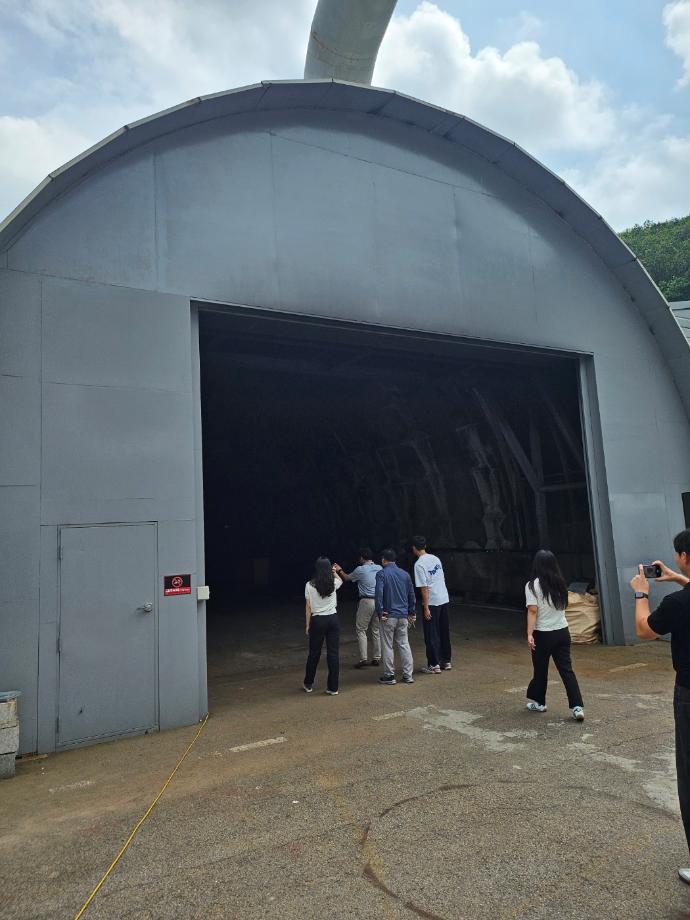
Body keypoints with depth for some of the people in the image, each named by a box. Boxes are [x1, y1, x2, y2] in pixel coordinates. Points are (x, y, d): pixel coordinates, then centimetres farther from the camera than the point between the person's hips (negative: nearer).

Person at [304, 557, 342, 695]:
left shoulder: (309, 585, -8)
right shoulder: (333, 583, -4)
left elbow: (308, 607, -3)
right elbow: (340, 580, 23)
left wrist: (308, 625, 6)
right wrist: (334, 572, 40)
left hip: (317, 620, -1)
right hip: (332, 619, 1)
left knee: (314, 653, 13)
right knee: (333, 653, 5)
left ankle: (308, 684, 27)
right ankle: (333, 688, 9)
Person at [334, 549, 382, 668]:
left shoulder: (360, 570, -7)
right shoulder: (379, 568, 6)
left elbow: (347, 578, 9)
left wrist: (340, 570, 24)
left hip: (366, 602, -5)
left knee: (361, 630, 3)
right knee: (376, 630, 12)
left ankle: (363, 658, -3)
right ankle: (376, 658, 16)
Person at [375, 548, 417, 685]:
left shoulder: (381, 574, -8)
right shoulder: (405, 574, 8)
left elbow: (379, 594, -19)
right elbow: (412, 595, 12)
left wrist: (380, 613, -12)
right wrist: (412, 613, 18)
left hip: (388, 616, -5)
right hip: (403, 616, 5)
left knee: (387, 646, 5)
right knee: (404, 644, 11)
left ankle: (389, 676, 11)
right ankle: (408, 675, 13)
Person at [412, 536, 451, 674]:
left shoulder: (419, 564, -16)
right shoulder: (435, 558, 8)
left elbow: (424, 587, -18)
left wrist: (426, 608, -15)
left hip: (431, 602, -7)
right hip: (444, 599, 7)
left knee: (431, 634, 2)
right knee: (444, 631, 16)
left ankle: (434, 665, 6)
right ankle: (446, 661, 25)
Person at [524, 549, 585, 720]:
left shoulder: (532, 585, -11)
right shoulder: (560, 583, 4)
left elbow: (532, 611, -18)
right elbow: (563, 606, 13)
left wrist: (529, 634, -19)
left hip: (543, 635, -4)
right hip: (562, 632, 4)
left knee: (540, 670, 11)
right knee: (566, 669, 5)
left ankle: (537, 702, 26)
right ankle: (577, 707, -3)